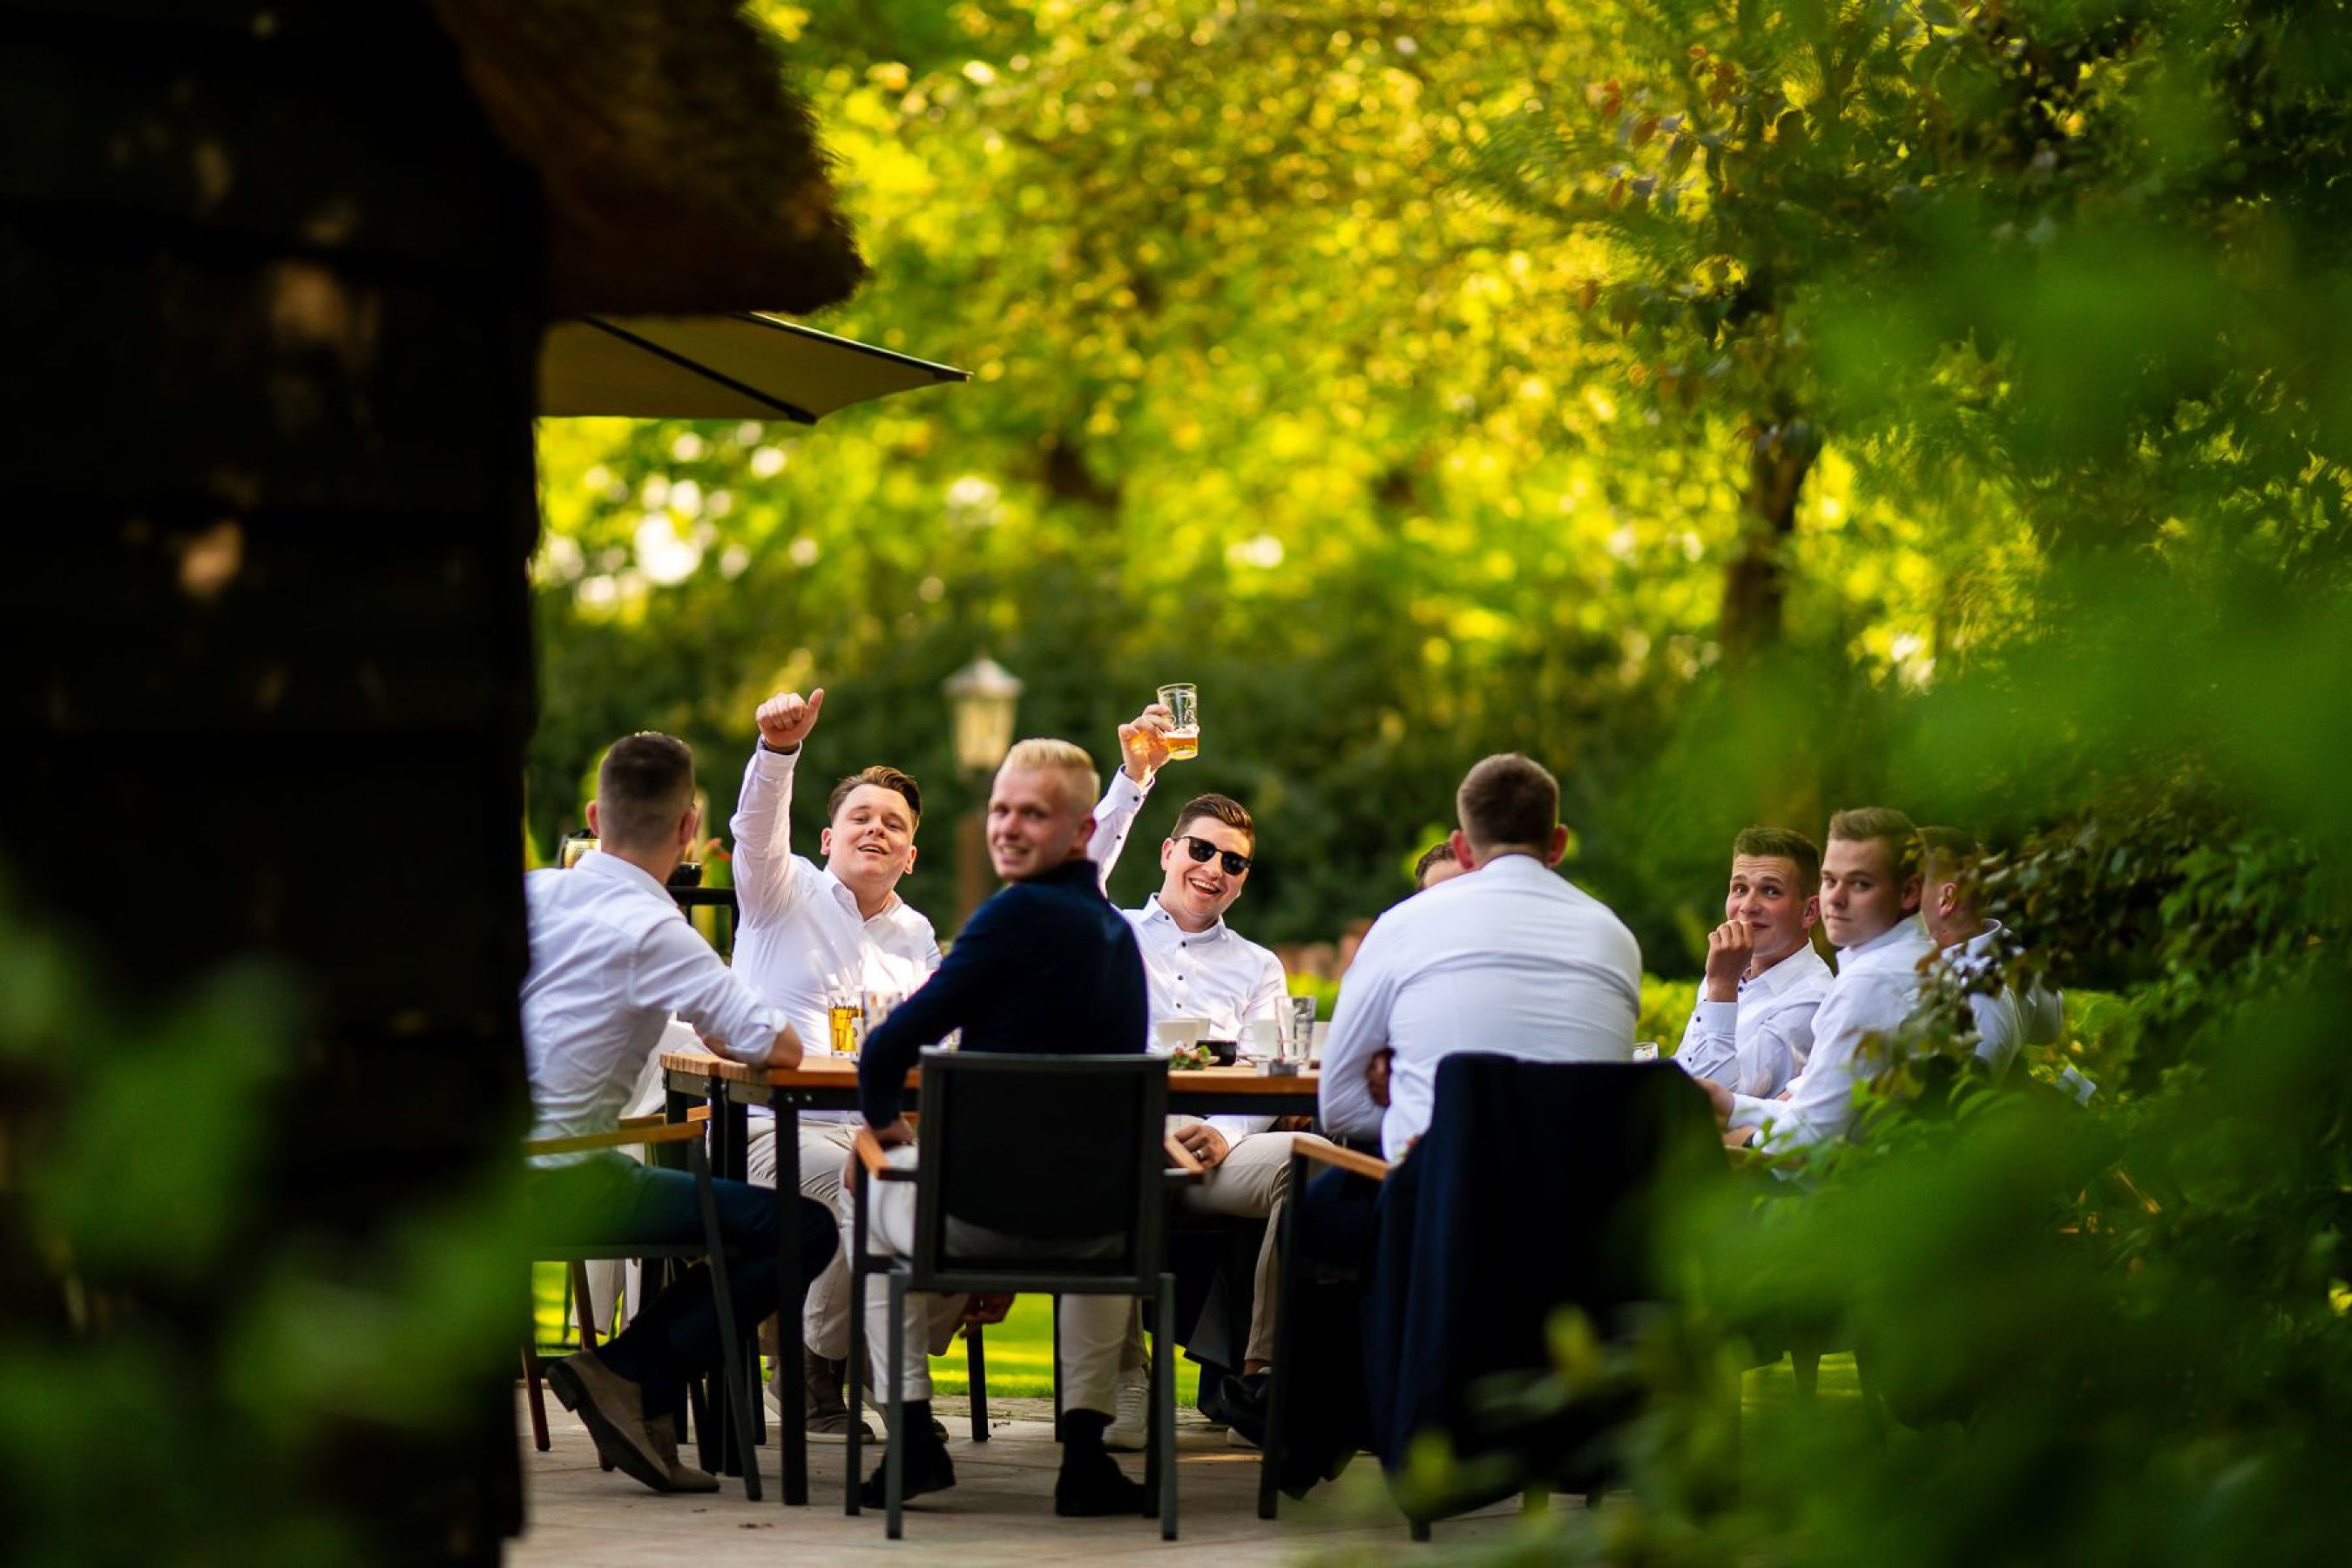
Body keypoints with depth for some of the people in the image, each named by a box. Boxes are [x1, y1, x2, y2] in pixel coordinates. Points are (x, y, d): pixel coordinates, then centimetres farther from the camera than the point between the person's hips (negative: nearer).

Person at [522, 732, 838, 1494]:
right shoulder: (651, 932, -13)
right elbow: (778, 1046, -14)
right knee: (805, 1230, -6)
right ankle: (628, 1374, -6)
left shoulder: (528, 892, 7)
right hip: (560, 1184, -8)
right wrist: (730, 1029, 9)